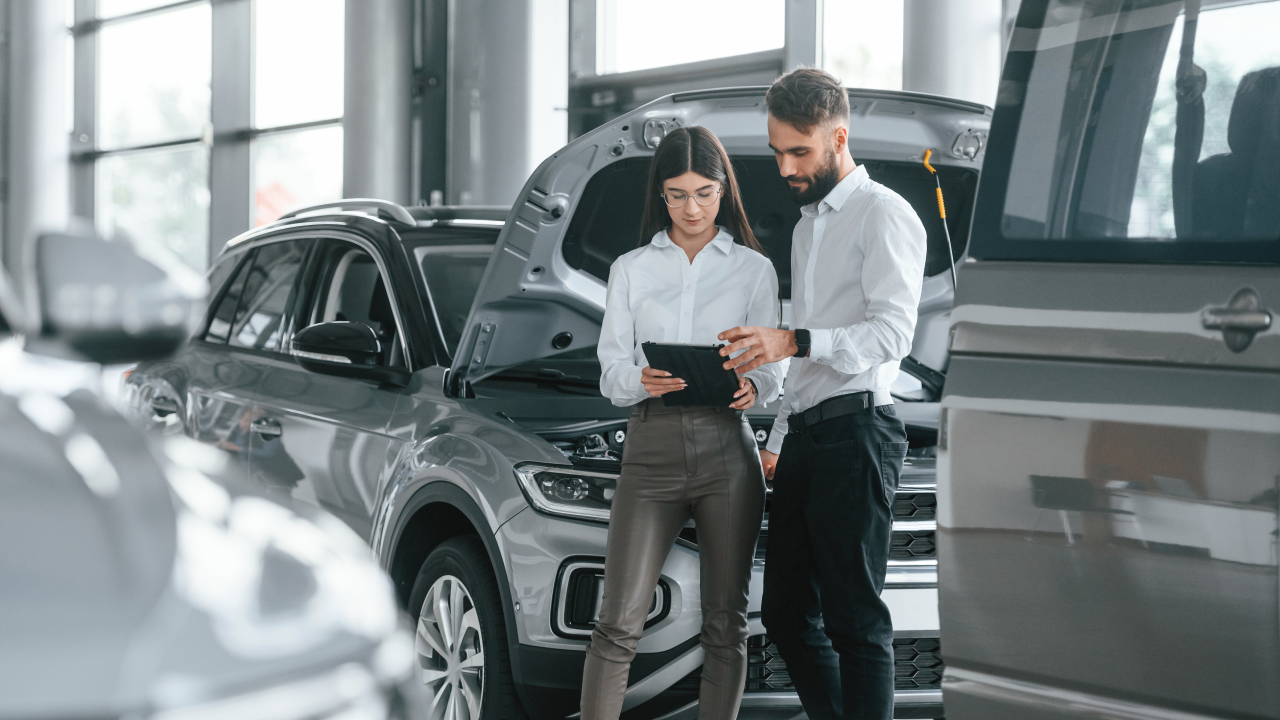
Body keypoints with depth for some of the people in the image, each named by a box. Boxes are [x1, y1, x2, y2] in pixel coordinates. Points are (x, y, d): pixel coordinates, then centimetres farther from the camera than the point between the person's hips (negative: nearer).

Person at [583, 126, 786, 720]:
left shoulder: (754, 269, 13)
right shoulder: (630, 270, 14)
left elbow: (772, 364, 9)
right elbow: (610, 369, 8)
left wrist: (753, 388, -15)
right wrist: (640, 381, -15)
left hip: (727, 448, 0)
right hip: (651, 445, 0)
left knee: (725, 622, 1)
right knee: (619, 621, -7)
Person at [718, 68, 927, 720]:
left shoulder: (882, 214, -3)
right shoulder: (806, 226, 26)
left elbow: (892, 332, -15)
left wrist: (792, 342, -25)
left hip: (856, 431, -9)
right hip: (805, 434, 9)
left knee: (855, 618, -10)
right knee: (786, 613, 8)